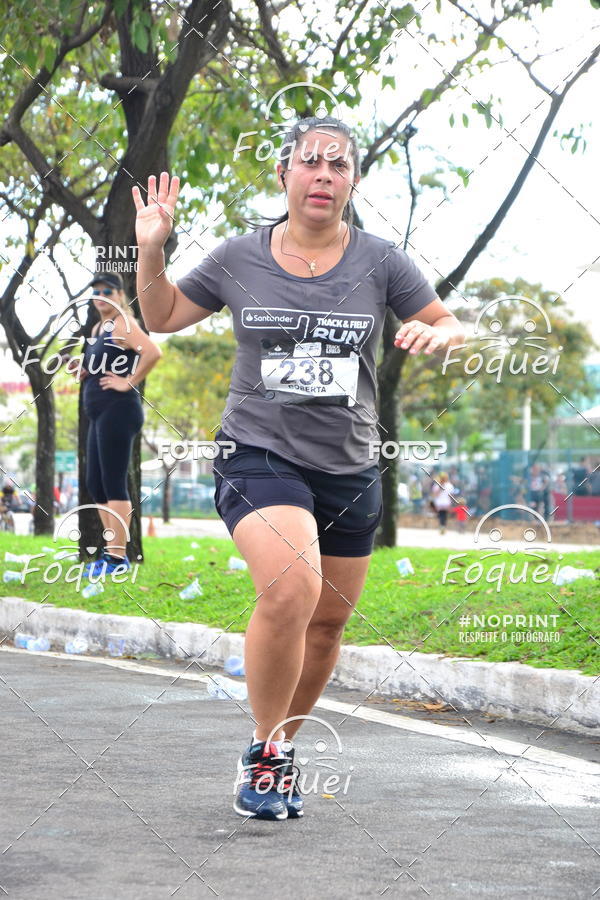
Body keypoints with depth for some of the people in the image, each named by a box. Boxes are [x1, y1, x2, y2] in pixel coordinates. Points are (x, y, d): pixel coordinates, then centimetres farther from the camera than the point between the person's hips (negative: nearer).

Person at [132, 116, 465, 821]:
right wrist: (150, 251, -2)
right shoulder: (240, 258, 2)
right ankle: (265, 751, -10)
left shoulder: (380, 261, 2)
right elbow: (162, 317, 14)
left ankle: (280, 746, 35)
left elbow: (450, 328, 10)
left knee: (328, 620, 11)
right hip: (260, 454, -3)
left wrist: (435, 335, -13)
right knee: (291, 588, -28)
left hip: (350, 470, 3)